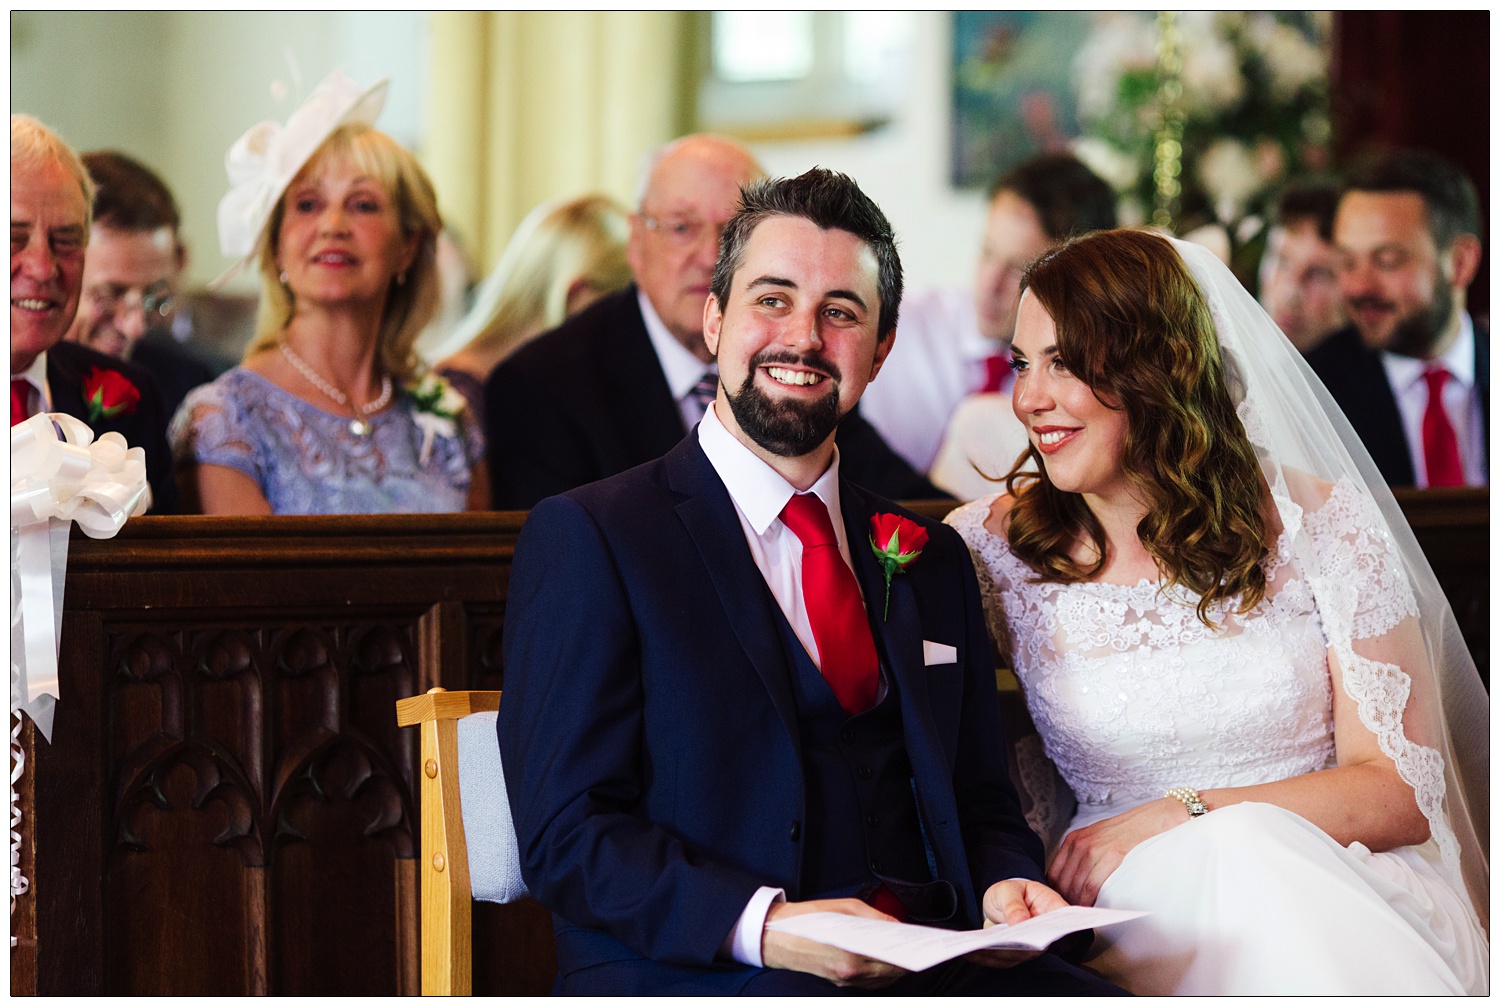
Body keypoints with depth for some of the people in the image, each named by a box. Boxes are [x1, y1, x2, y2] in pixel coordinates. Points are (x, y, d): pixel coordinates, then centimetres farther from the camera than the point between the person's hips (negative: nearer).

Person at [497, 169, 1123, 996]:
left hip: (931, 961, 5)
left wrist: (1005, 887, -2)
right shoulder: (586, 538, 3)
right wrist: (764, 924, -21)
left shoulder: (931, 558, 22)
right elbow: (567, 835, -5)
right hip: (698, 975, -5)